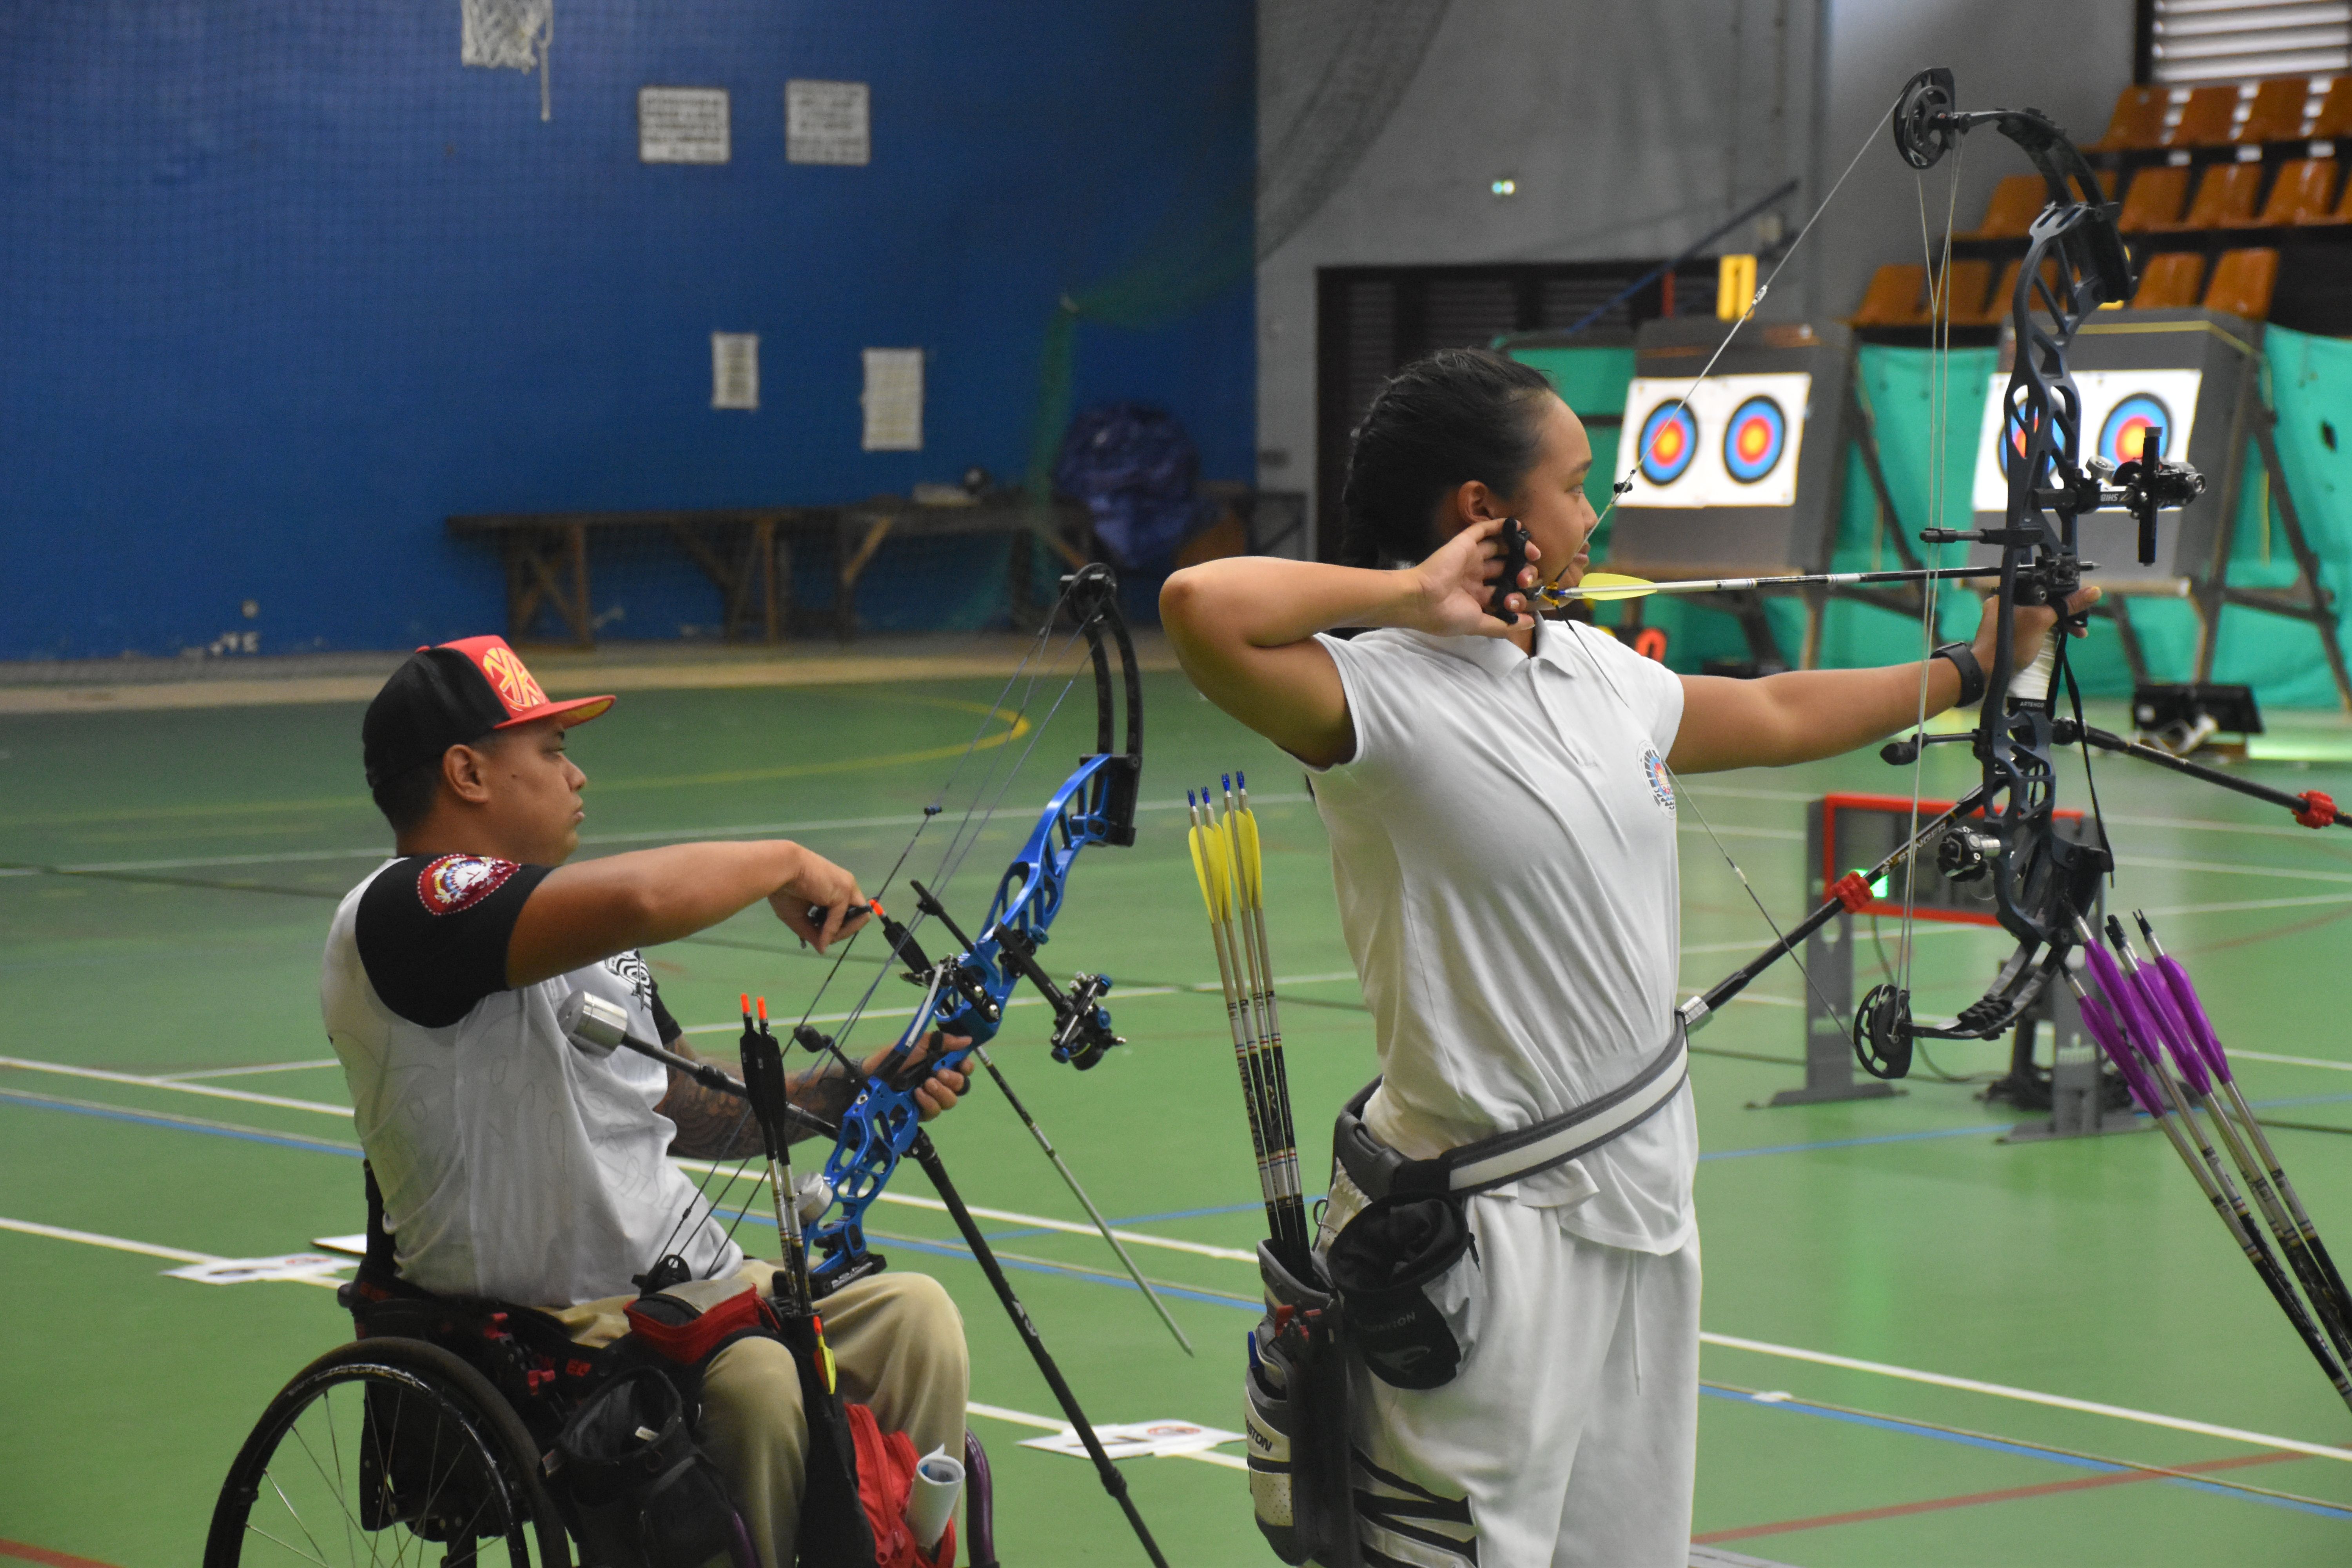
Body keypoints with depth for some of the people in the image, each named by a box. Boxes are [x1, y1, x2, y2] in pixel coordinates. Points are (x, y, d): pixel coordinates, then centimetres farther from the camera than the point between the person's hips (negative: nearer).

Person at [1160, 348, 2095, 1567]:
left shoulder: (1601, 675, 11)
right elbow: (1203, 609, -35)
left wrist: (1971, 666, 36)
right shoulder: (1383, 694, -16)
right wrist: (1404, 596, -22)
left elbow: (1779, 716, 28)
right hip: (1492, 1227, -8)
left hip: (1638, 1195, 9)